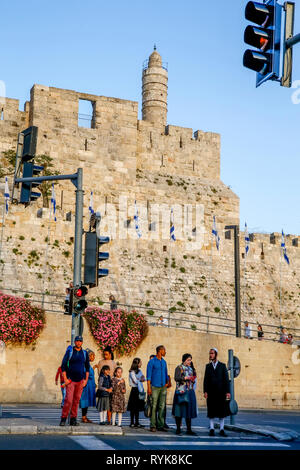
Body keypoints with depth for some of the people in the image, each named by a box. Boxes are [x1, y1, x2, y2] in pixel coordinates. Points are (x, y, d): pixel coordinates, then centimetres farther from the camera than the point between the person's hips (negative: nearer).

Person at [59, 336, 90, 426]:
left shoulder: (85, 353, 8)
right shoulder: (69, 352, 0)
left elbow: (87, 367, 13)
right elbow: (63, 365, -2)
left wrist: (86, 380, 4)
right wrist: (65, 379, -8)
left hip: (80, 380, 3)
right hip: (70, 380, -3)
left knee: (76, 400, 4)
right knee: (68, 400, -11)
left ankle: (73, 419, 12)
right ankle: (63, 418, 0)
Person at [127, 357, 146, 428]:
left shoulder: (140, 371, 14)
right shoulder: (132, 372, -10)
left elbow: (144, 379, 8)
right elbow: (135, 381, -16)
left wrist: (139, 379, -11)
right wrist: (140, 380, -2)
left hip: (140, 390, 7)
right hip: (135, 390, -7)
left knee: (138, 407, 9)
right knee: (133, 408, -3)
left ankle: (137, 422, 14)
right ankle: (132, 423, 1)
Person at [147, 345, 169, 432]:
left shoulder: (164, 362, 14)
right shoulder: (151, 362, -3)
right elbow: (149, 375, -6)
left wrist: (167, 382, 10)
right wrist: (149, 387, -11)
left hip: (163, 387, 5)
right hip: (155, 387, -5)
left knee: (162, 406, 3)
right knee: (154, 406, -4)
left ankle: (160, 425, 6)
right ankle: (153, 425, 1)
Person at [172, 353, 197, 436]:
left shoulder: (191, 368, 17)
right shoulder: (179, 368, -1)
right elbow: (176, 378, -12)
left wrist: (193, 380, 4)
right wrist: (185, 378, -20)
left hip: (190, 391, 5)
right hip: (181, 391, -5)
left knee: (189, 410, 2)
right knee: (179, 410, -2)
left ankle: (189, 429, 4)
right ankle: (178, 428, 6)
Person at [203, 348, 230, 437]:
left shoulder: (222, 366, 5)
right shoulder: (208, 366, 9)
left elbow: (226, 379, 1)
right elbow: (205, 379, 5)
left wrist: (228, 391, -7)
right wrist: (205, 391, -6)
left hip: (221, 391, -1)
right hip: (211, 392, 1)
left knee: (222, 411, 1)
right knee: (211, 411, -1)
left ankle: (222, 430, 7)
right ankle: (212, 429, 4)